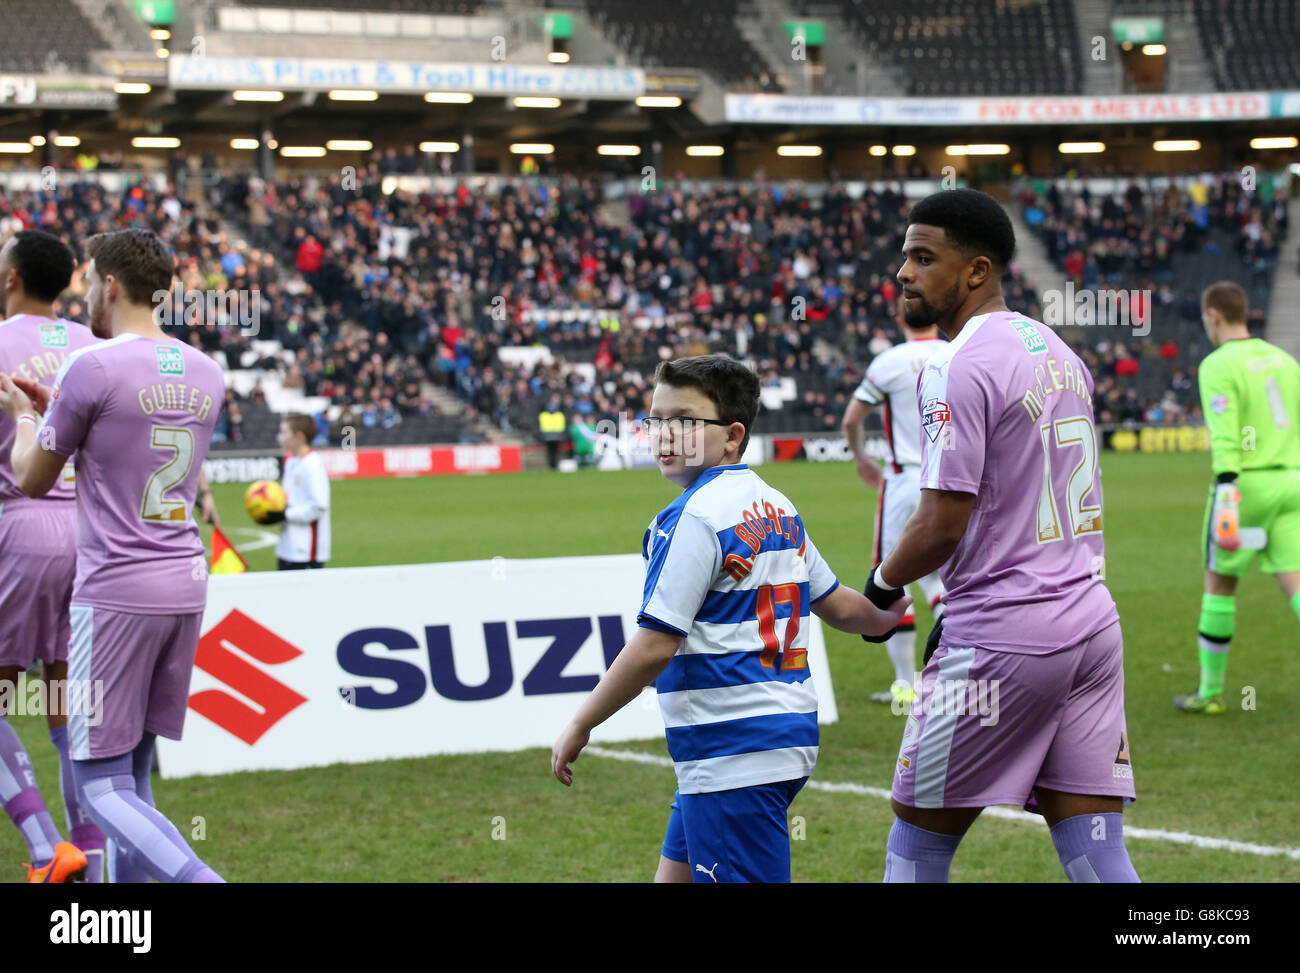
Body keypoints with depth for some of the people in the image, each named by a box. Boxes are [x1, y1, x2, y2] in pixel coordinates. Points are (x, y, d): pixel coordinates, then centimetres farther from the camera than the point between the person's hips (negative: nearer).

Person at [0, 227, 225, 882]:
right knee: (135, 769, 15)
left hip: (114, 592, -7)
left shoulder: (91, 368, -12)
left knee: (102, 787, -4)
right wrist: (54, 408, 32)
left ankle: (199, 877, -24)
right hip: (185, 583, 7)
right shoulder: (206, 373, 9)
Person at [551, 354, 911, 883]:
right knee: (676, 873, 16)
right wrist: (887, 617, 45)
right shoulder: (777, 507, 13)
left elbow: (654, 646, -18)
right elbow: (835, 603, 23)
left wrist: (580, 726, -9)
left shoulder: (694, 516, -14)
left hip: (733, 755, -10)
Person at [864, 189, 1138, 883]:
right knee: (1096, 853, 5)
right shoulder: (1057, 352, 14)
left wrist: (884, 581, 3)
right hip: (1092, 623, 8)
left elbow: (944, 524, -17)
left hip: (1002, 643, -8)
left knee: (919, 838, 7)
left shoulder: (956, 368, -13)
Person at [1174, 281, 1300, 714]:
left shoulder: (1218, 366, -8)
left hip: (1247, 483, -5)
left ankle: (1210, 691, 18)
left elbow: (1225, 439, -17)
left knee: (1219, 584, 9)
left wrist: (1227, 500, -22)